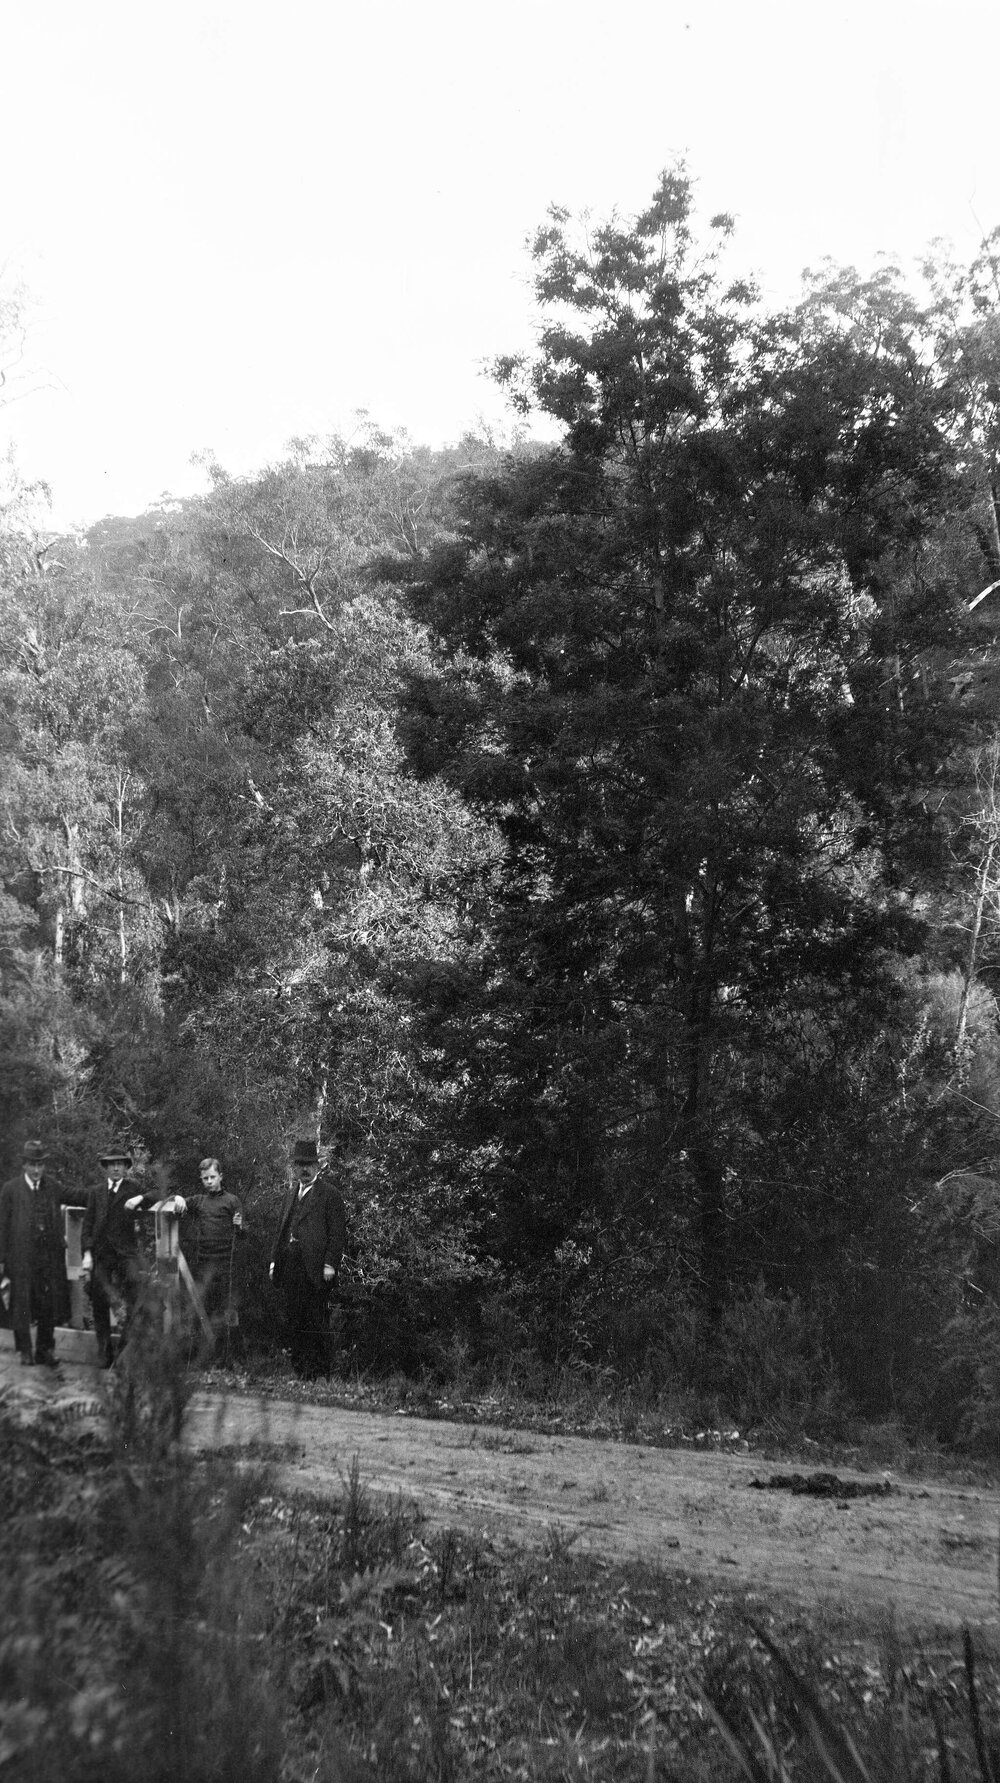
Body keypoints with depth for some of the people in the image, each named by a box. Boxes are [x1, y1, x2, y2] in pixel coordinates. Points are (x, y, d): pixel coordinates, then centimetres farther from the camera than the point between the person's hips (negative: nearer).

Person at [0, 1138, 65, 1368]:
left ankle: (45, 1350, 17)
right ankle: (25, 1351, 15)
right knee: (22, 1305, 3)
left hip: (49, 1256, 3)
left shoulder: (52, 1189, 6)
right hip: (21, 1257, -3)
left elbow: (58, 1225, 9)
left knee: (49, 1304, 5)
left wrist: (60, 1253, 5)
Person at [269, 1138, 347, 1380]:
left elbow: (338, 1233, -7)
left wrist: (330, 1264, -15)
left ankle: (318, 1373, 0)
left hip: (314, 1269, -7)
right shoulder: (291, 1192, 20)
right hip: (289, 1268, 7)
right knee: (292, 1321, 7)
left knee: (315, 1323, -5)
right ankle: (299, 1369, 13)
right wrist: (274, 1260, 14)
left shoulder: (329, 1194, -1)